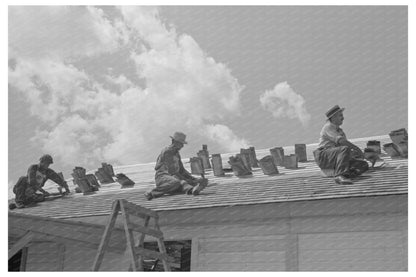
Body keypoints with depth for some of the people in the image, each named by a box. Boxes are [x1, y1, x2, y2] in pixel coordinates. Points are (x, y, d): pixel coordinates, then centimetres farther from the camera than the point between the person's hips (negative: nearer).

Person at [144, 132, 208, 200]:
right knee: (176, 182, -40)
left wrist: (192, 178, 7)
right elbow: (172, 171, -20)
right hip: (162, 177, -10)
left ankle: (192, 190, -49)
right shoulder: (167, 152, -13)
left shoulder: (176, 153, 19)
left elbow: (181, 170, 22)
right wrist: (185, 179, -19)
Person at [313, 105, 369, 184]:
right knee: (345, 149, -37)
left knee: (364, 165, -5)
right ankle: (339, 176, -47)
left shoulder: (340, 131, 25)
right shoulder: (328, 127, -2)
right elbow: (340, 140, -17)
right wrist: (357, 149, -17)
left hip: (336, 159, 8)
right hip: (324, 156, -8)